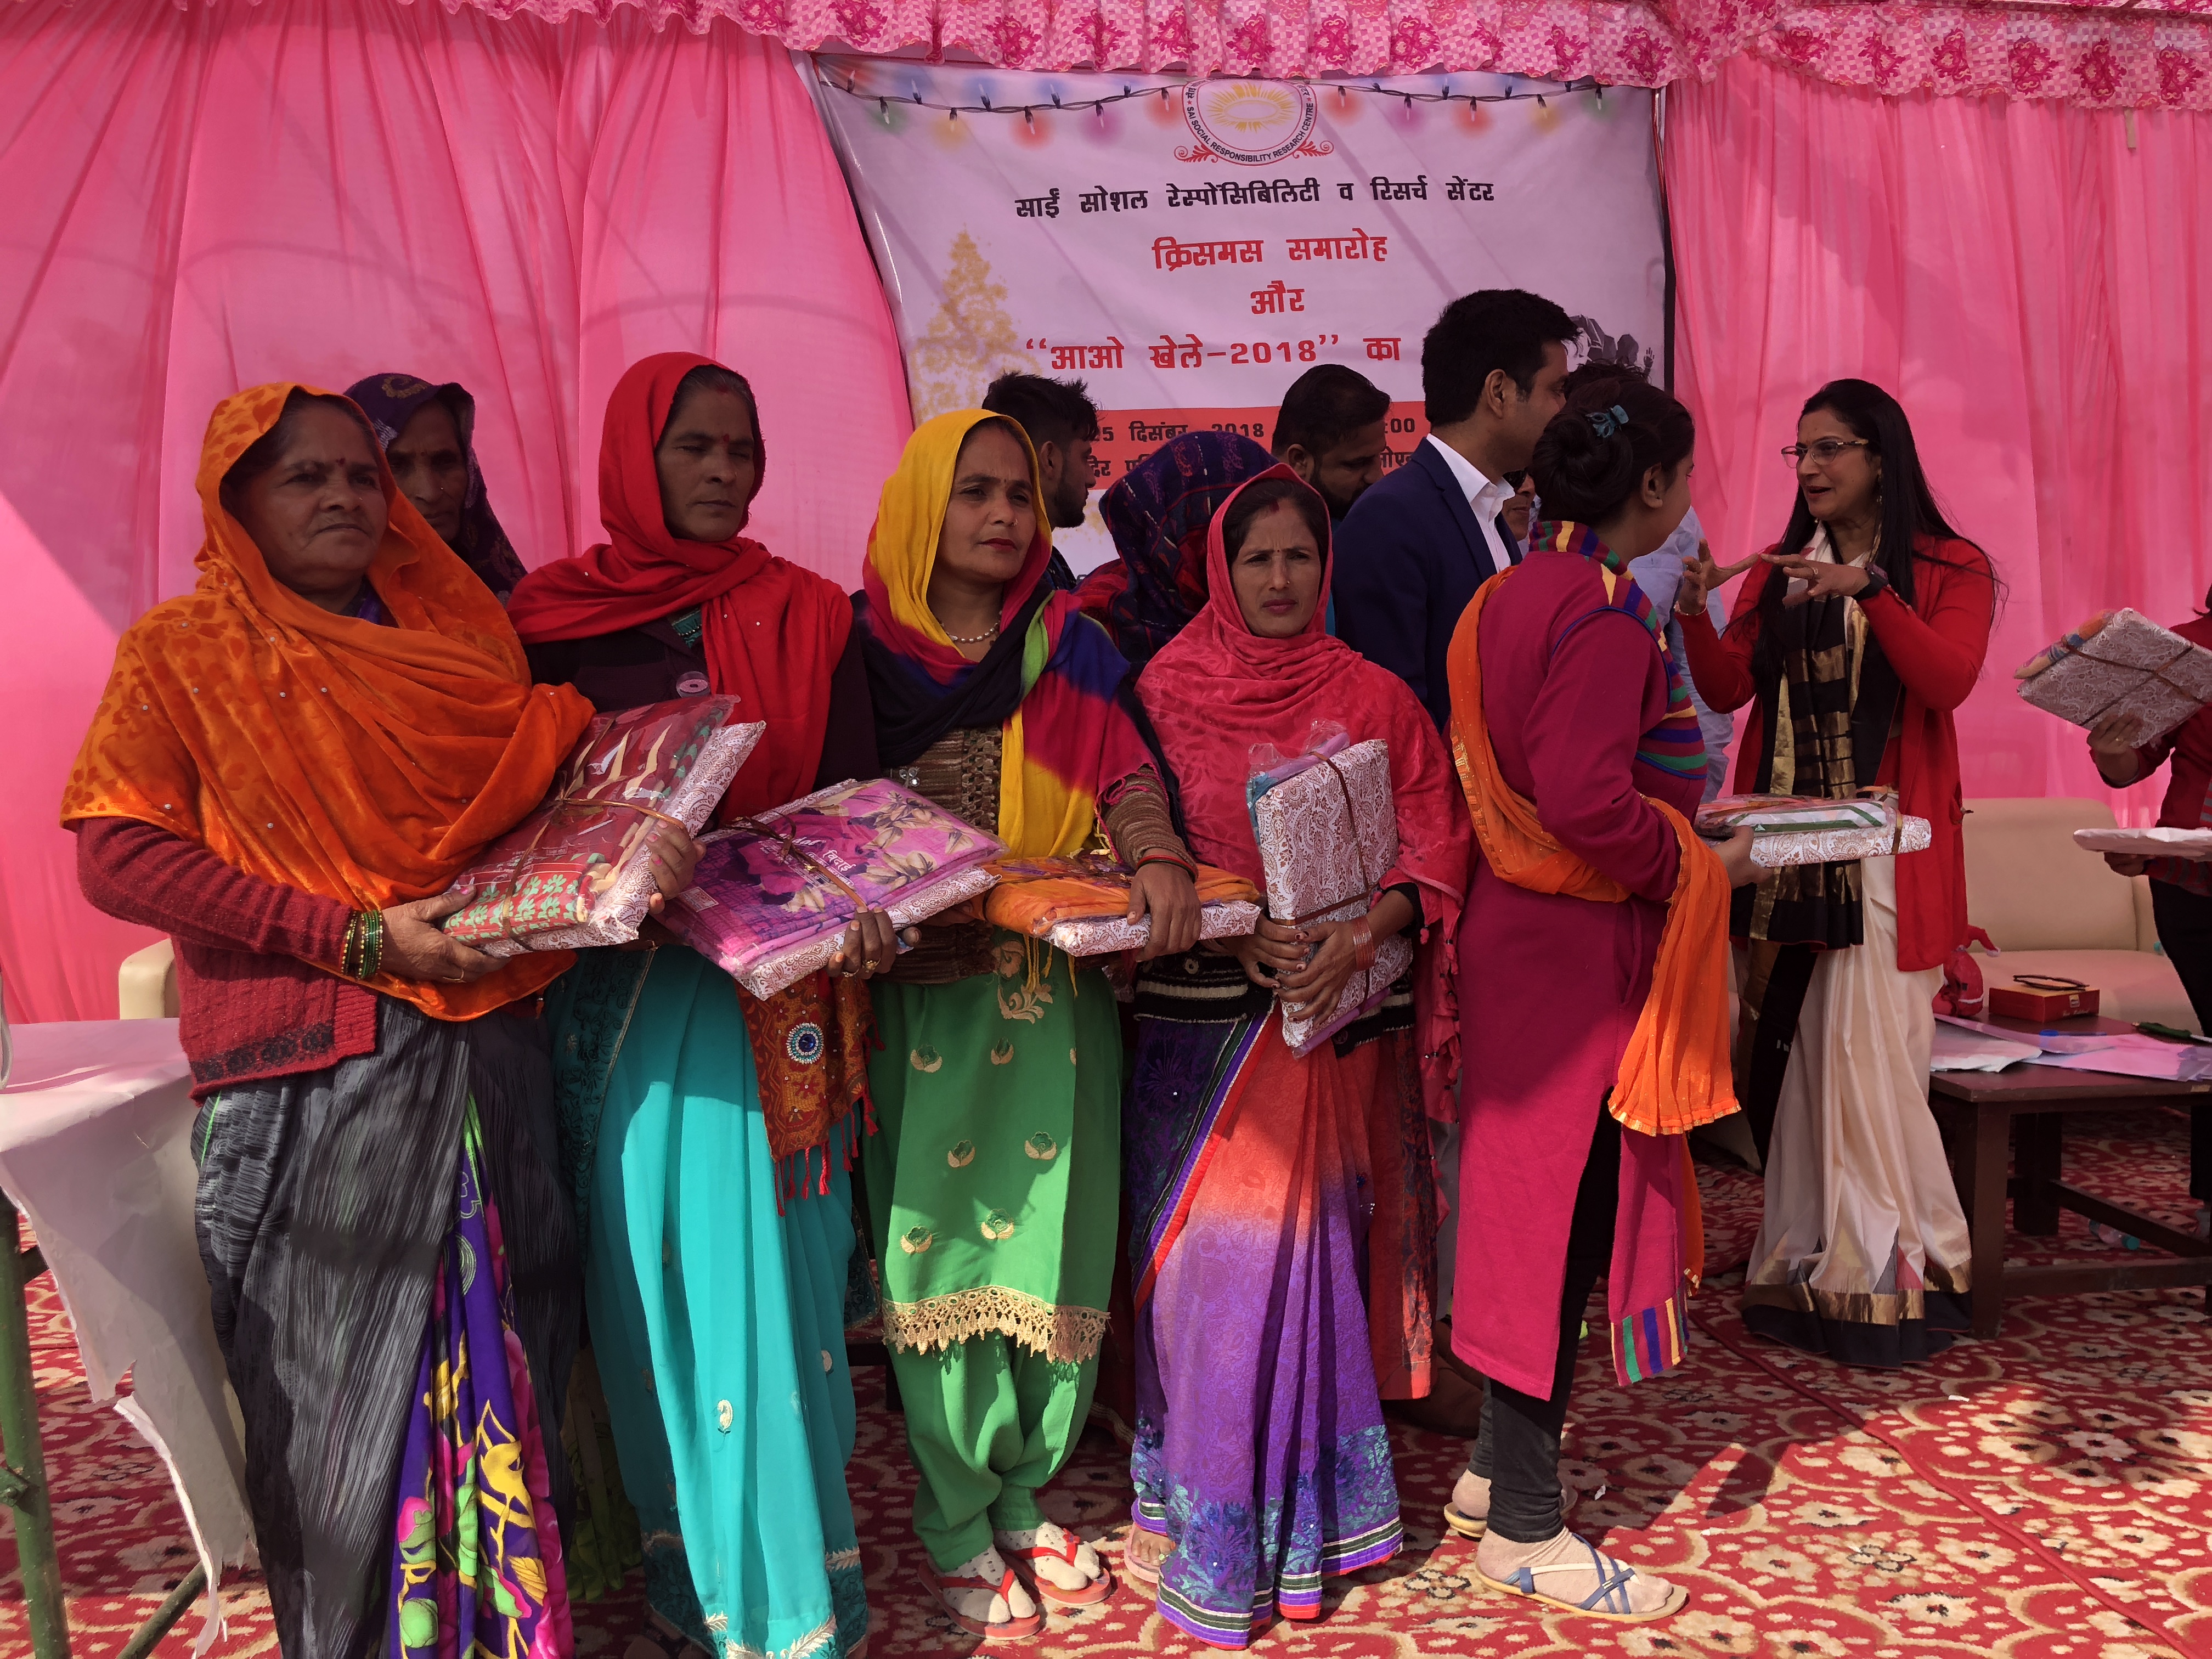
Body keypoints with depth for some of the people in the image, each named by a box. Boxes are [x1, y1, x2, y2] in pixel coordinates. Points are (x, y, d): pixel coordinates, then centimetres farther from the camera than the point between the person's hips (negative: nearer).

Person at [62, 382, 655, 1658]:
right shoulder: (183, 653, 1)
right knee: (341, 1380, 3)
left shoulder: (457, 634, 14)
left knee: (505, 1364, 10)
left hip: (490, 1047, 4)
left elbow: (557, 787, 17)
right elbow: (119, 856, -9)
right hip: (316, 1075, -4)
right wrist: (356, 936, -16)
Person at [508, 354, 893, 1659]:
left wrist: (862, 912, -18)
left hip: (765, 982, -1)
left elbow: (856, 801, 2)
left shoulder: (807, 616, 5)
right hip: (609, 989, 2)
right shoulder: (552, 618, 7)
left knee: (759, 1271, -1)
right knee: (641, 1275, 8)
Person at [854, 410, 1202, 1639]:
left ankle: (1024, 1500, 23)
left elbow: (1126, 767, -2)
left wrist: (1158, 856, -21)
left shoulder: (1071, 645, 9)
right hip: (925, 988, -2)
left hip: (1057, 992, 2)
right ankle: (958, 1526, 16)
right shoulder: (867, 645, 3)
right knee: (938, 1234, 1)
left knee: (1054, 1233, 5)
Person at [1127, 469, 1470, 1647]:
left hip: (1342, 1016, 1)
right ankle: (1209, 1523, 13)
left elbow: (1434, 843, 2)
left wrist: (1364, 932, -16)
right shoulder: (1168, 691, 4)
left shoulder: (1373, 698, 8)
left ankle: (1307, 1510, 21)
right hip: (1206, 1012, -1)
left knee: (1317, 1248, 6)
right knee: (1216, 1253, -1)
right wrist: (1237, 933, -16)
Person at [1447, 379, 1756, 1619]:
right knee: (1564, 1211, -1)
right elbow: (1586, 798, -27)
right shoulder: (1606, 612, -18)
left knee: (1541, 1201, 18)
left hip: (1523, 919, 10)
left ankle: (1502, 1467, 32)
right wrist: (1701, 866, -13)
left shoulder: (1519, 592, 11)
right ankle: (1524, 1529, 12)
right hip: (1577, 943, -10)